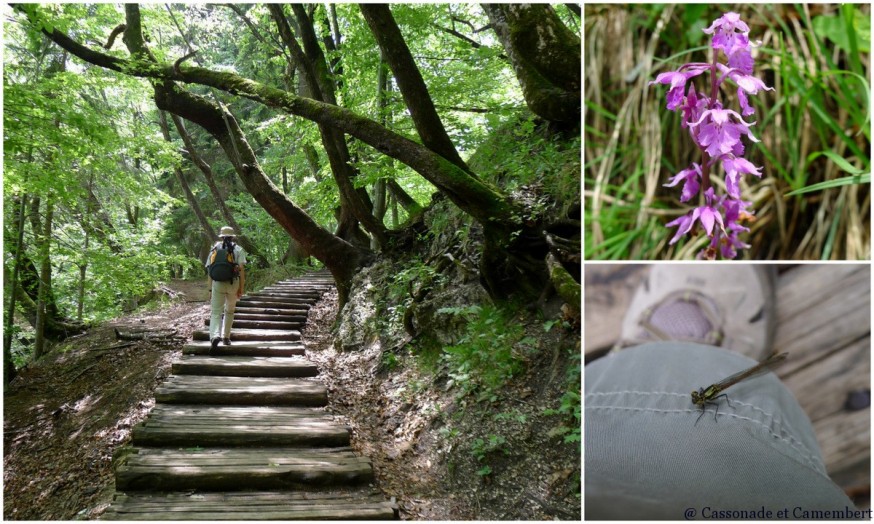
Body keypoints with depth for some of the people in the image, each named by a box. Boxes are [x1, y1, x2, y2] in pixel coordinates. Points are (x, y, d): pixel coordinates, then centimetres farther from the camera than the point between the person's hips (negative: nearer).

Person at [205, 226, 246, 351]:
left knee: (216, 312, -2)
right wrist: (241, 288, -2)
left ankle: (215, 336, -25)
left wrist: (210, 289, 11)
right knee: (229, 311, 19)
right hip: (233, 283, 0)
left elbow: (209, 271, 7)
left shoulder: (214, 249, 10)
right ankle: (226, 337, 23)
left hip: (217, 283, 0)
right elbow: (242, 269, -5)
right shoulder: (238, 249, 4)